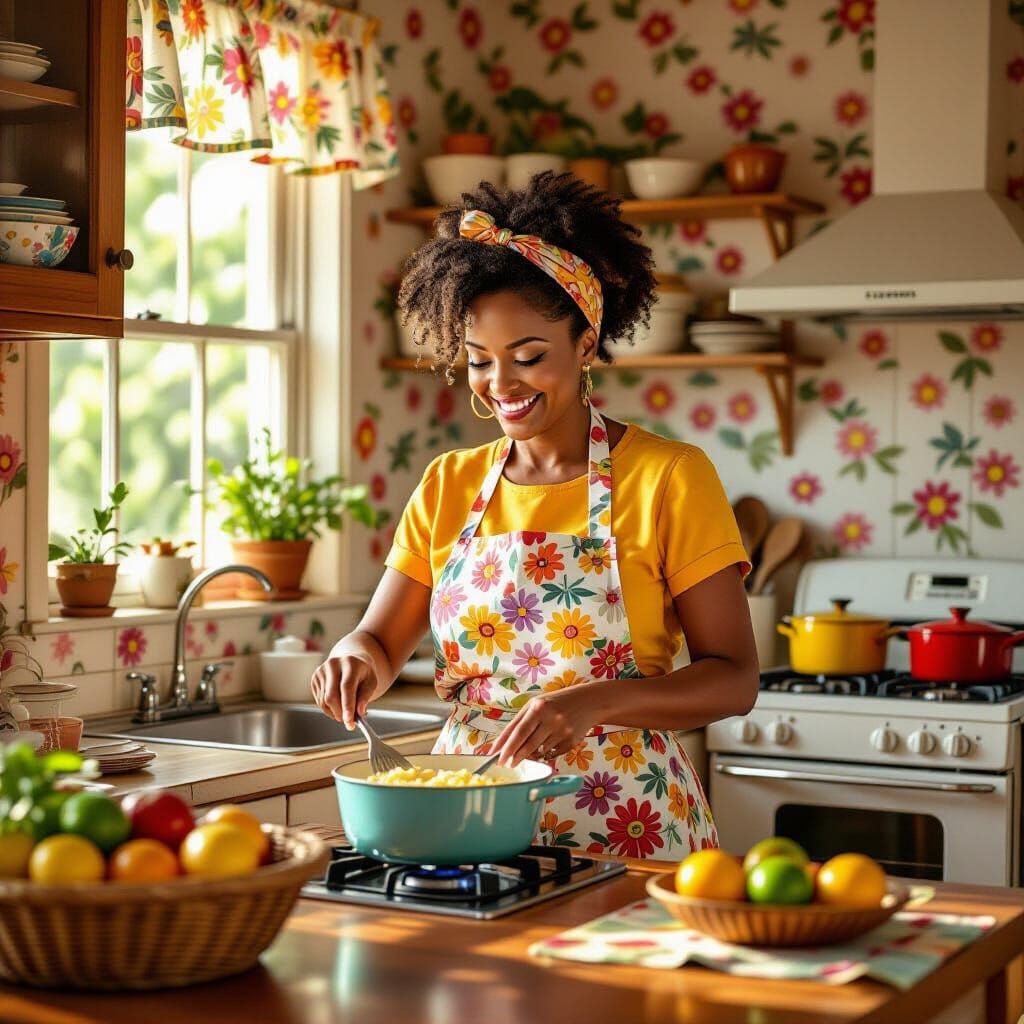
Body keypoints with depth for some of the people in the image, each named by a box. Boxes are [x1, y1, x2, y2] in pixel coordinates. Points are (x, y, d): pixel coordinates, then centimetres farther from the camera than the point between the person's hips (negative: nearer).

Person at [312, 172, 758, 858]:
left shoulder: (669, 478, -6)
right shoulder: (449, 487, 7)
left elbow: (735, 679, -8)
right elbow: (382, 640, 10)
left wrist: (595, 701, -23)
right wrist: (357, 658, -14)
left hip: (626, 832, -5)